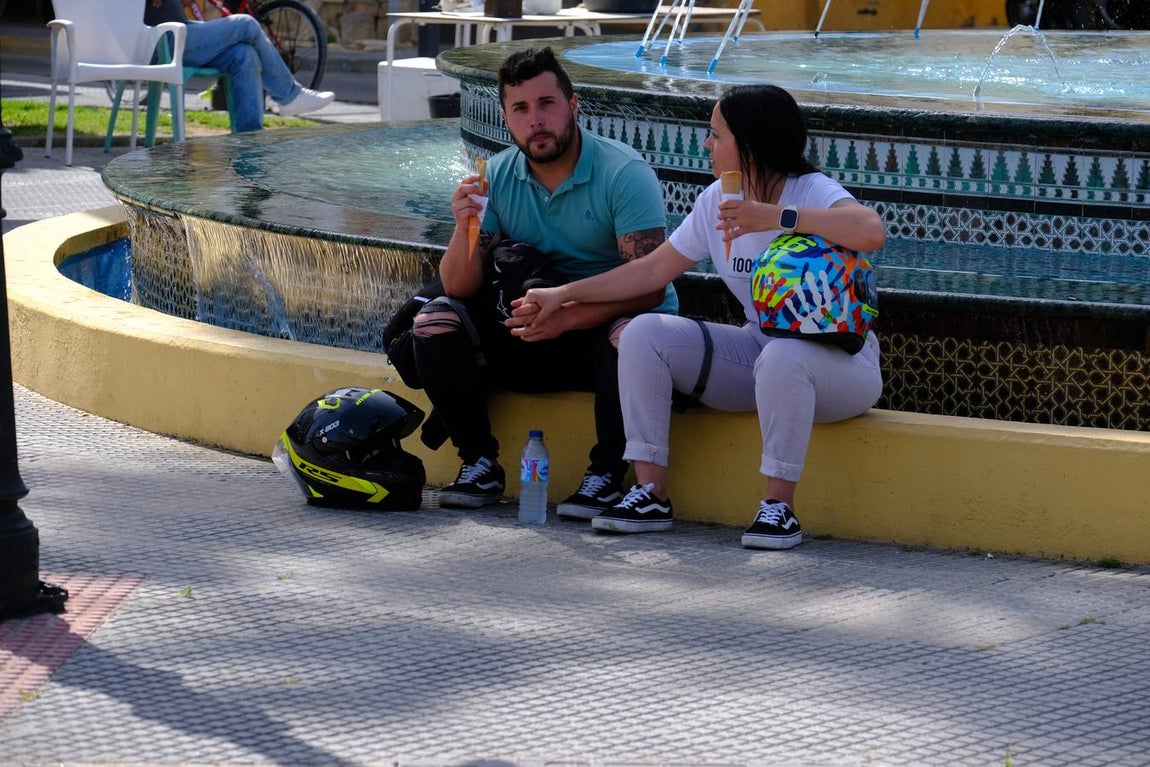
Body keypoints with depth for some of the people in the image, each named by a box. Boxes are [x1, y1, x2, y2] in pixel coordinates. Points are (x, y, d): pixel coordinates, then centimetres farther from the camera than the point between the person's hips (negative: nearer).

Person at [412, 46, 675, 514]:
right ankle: (480, 463, -3)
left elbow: (649, 286, -22)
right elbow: (460, 289, -2)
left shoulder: (624, 173, -14)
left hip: (608, 334, -5)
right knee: (435, 322, -13)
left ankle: (606, 475, -19)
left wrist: (566, 316, -33)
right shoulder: (496, 177, 1)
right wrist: (465, 229, -22)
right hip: (532, 338, 5)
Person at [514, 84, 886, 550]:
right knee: (644, 333, -10)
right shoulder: (716, 202, 5)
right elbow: (654, 270, 11)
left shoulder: (813, 192, -16)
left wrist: (776, 216, -40)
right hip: (757, 350, 7)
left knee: (782, 358, -42)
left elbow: (871, 231, -38)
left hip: (837, 359, -7)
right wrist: (563, 296, 7)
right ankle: (650, 494, -11)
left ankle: (779, 506, -26)